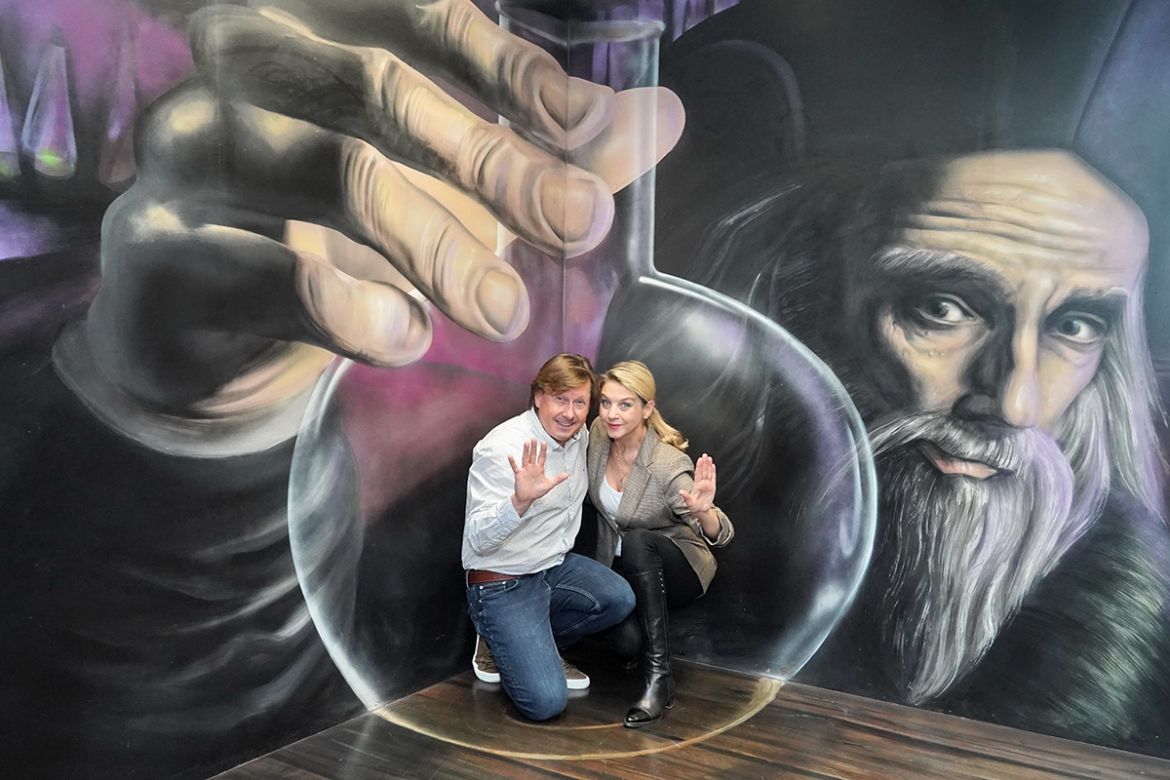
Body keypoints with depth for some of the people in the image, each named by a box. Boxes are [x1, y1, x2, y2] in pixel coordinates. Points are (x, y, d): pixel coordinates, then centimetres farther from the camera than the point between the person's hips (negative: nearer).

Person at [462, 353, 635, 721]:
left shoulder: (578, 437, 0)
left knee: (619, 599, -19)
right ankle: (499, 644, 14)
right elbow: (477, 540, -30)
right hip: (502, 584, -8)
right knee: (546, 701, -18)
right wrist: (520, 501, -48)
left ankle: (534, 644, 8)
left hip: (555, 566, 8)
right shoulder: (502, 449, -24)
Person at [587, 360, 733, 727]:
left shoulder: (668, 465, -27)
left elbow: (720, 535, -33)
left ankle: (659, 676, -30)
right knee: (628, 639, -28)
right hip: (621, 566, 4)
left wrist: (703, 511, -54)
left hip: (678, 566, -3)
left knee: (637, 543, -38)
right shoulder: (598, 435, -11)